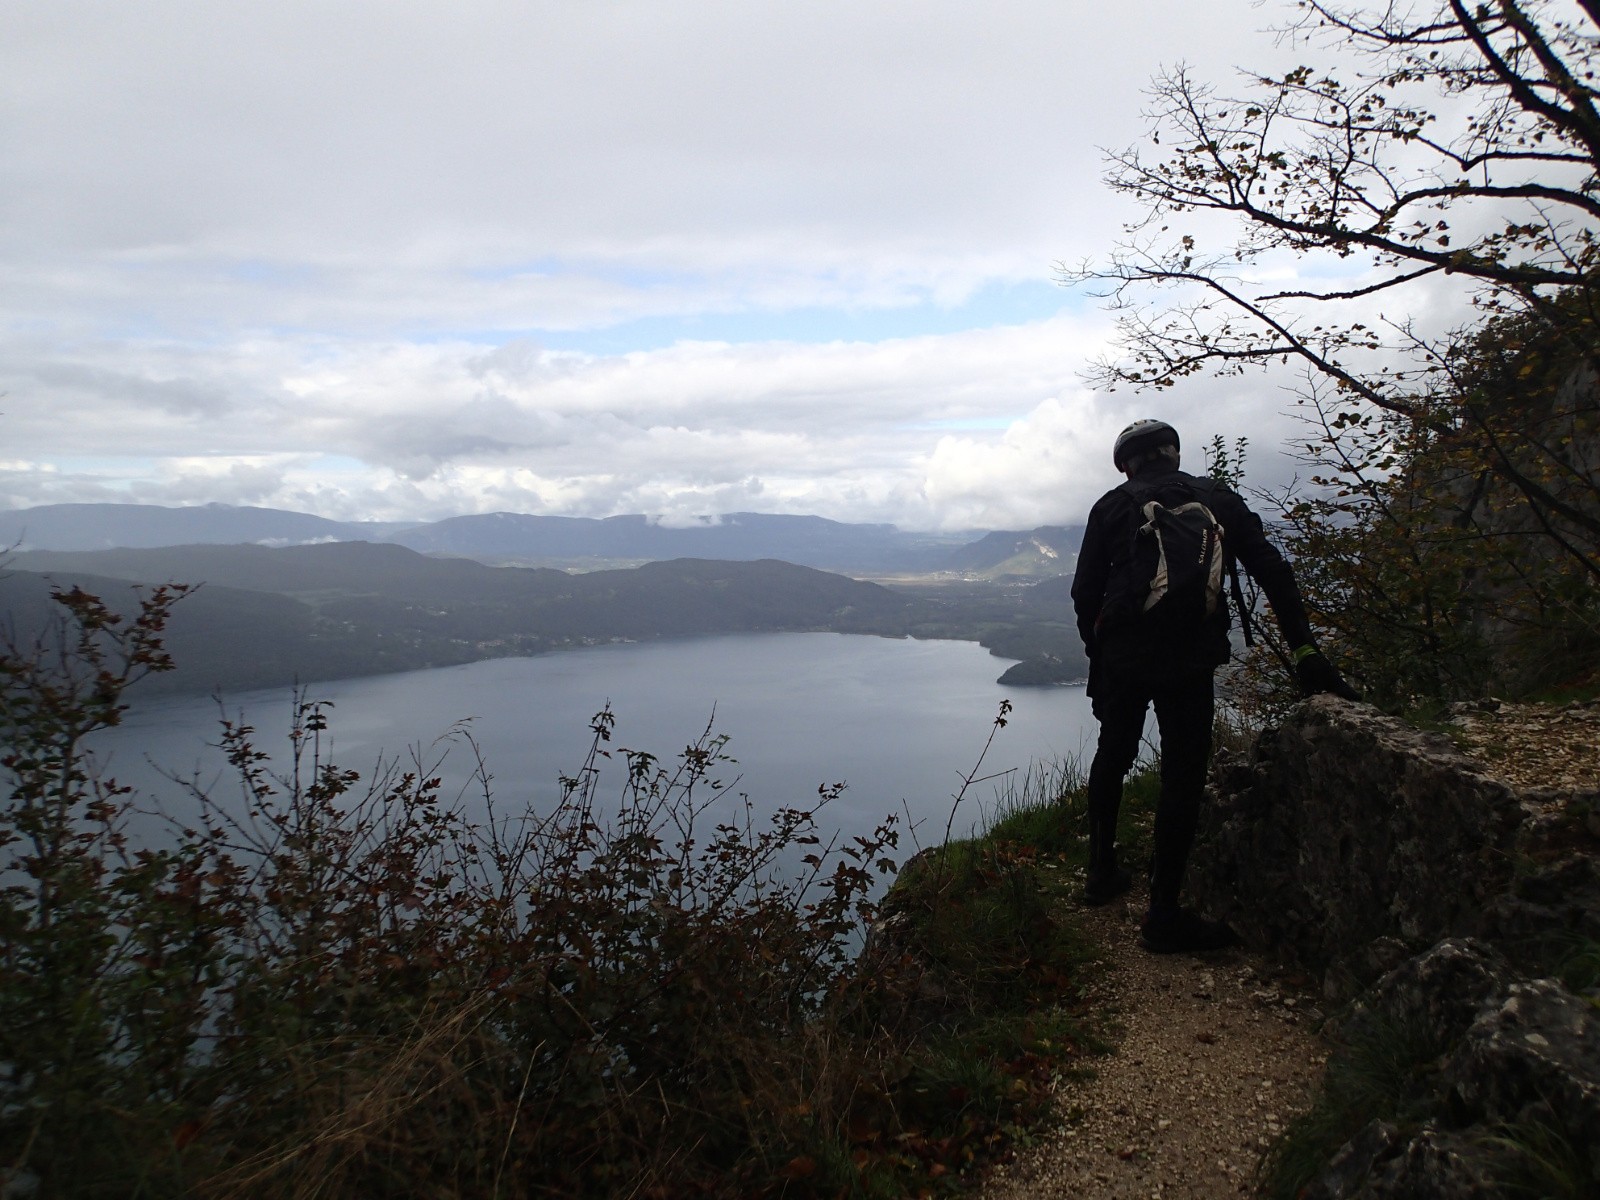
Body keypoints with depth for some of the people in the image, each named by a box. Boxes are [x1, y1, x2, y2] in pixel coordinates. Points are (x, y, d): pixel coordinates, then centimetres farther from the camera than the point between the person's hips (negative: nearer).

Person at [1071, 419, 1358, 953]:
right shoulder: (1218, 499, 11)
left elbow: (1086, 592, 4)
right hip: (1191, 658, -1)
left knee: (1112, 755, 20)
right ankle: (1164, 916, 4)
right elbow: (1273, 572, 5)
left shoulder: (1114, 506, 9)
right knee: (1183, 776, 3)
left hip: (1122, 653, 1)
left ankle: (1102, 872, 29)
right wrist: (1306, 651, 3)